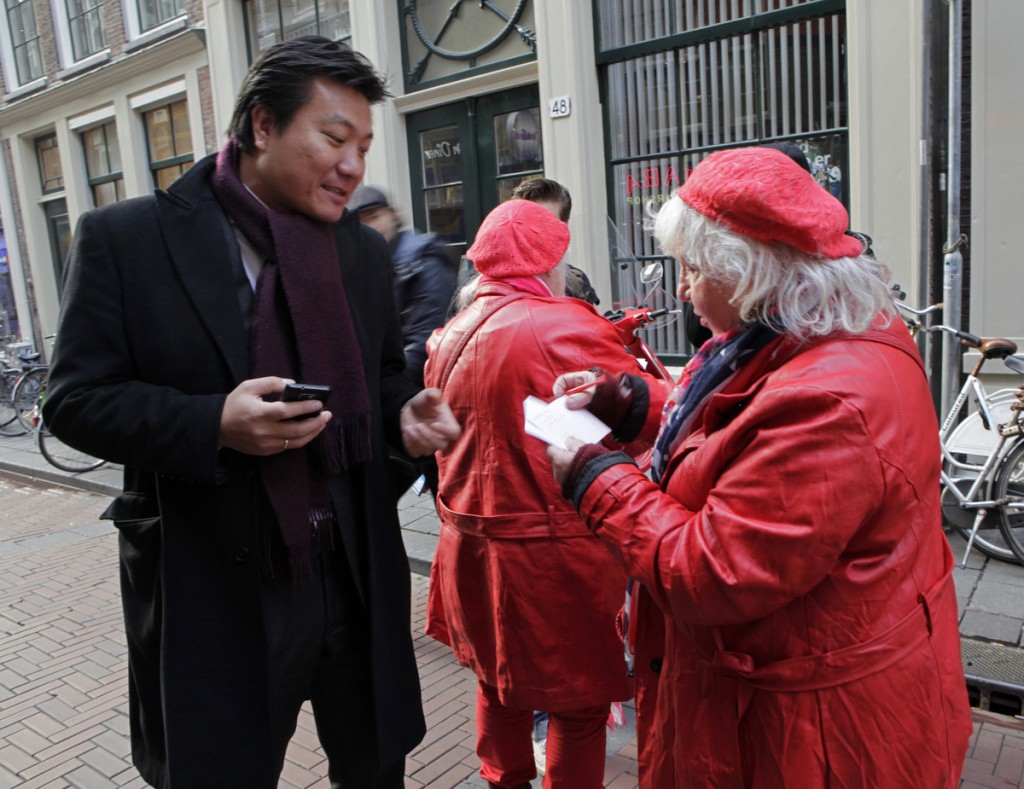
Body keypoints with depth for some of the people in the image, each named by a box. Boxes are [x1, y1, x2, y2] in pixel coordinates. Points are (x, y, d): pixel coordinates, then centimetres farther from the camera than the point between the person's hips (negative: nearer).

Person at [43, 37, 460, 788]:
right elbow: (74, 399, -7)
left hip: (359, 582, 4)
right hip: (213, 598, -3)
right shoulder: (125, 238, -7)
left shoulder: (366, 251, 5)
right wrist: (211, 424, -23)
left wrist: (406, 413, -9)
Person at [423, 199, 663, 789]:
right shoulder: (569, 327, -19)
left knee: (499, 676, 26)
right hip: (551, 553, -8)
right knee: (580, 697, 11)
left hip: (472, 542, 8)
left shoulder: (450, 336, 5)